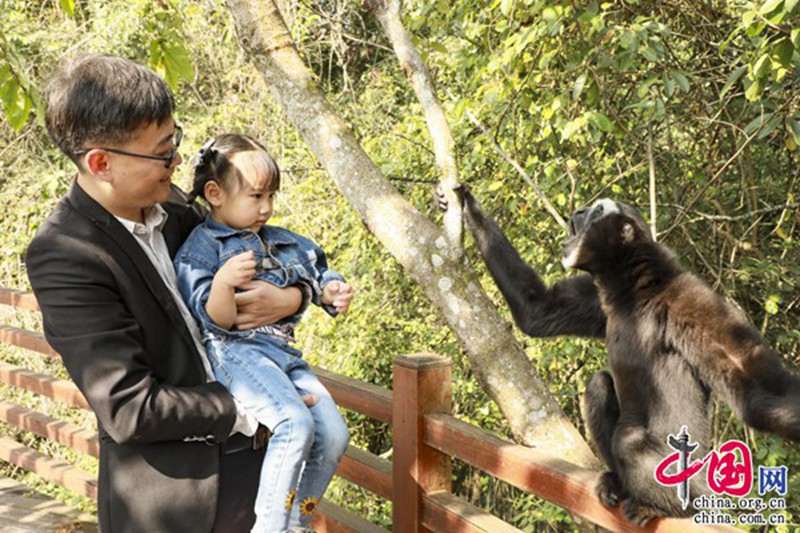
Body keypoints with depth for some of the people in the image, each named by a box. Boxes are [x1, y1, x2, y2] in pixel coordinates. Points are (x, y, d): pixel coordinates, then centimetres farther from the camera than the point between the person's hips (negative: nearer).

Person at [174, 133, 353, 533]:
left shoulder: (282, 242, 19)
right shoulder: (199, 249, -2)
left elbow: (317, 274, 29)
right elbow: (217, 320, -9)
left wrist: (333, 292, 6)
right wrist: (224, 282, -30)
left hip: (284, 352, 8)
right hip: (236, 352, -7)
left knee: (333, 433, -2)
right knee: (295, 422, -29)